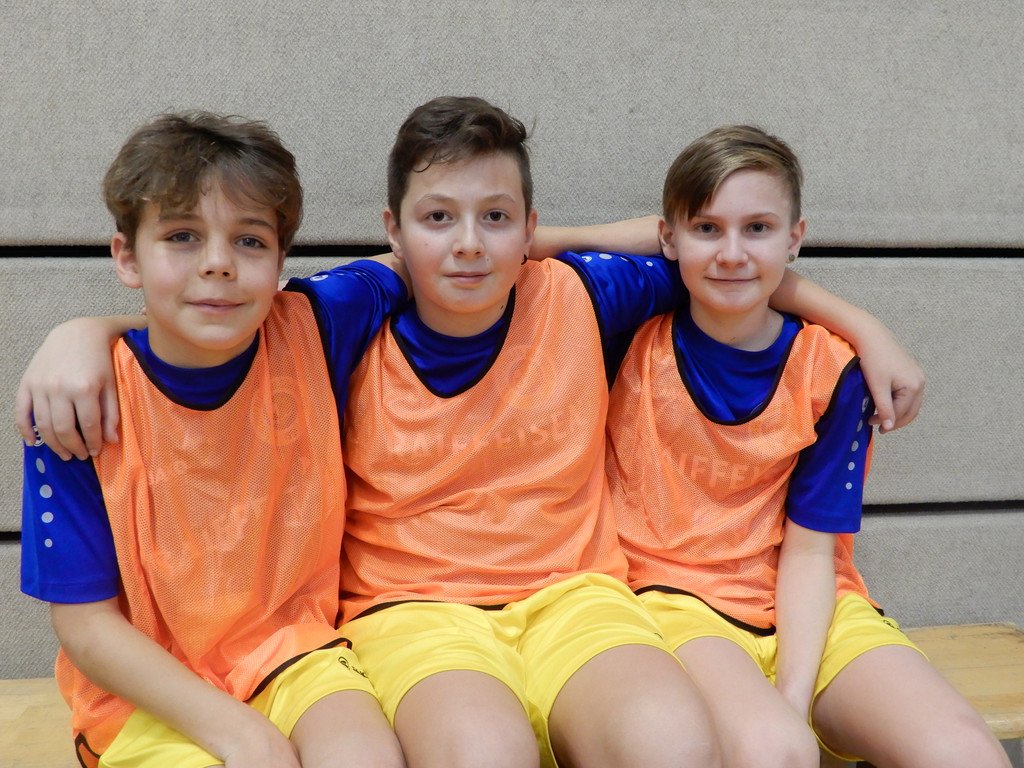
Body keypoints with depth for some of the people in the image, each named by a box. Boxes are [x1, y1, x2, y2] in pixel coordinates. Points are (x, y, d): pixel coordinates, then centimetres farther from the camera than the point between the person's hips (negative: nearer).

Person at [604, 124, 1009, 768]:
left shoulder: (830, 369, -2)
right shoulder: (637, 323, -3)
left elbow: (810, 548, -2)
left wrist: (795, 694, -15)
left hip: (809, 612, 3)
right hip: (675, 596, -2)